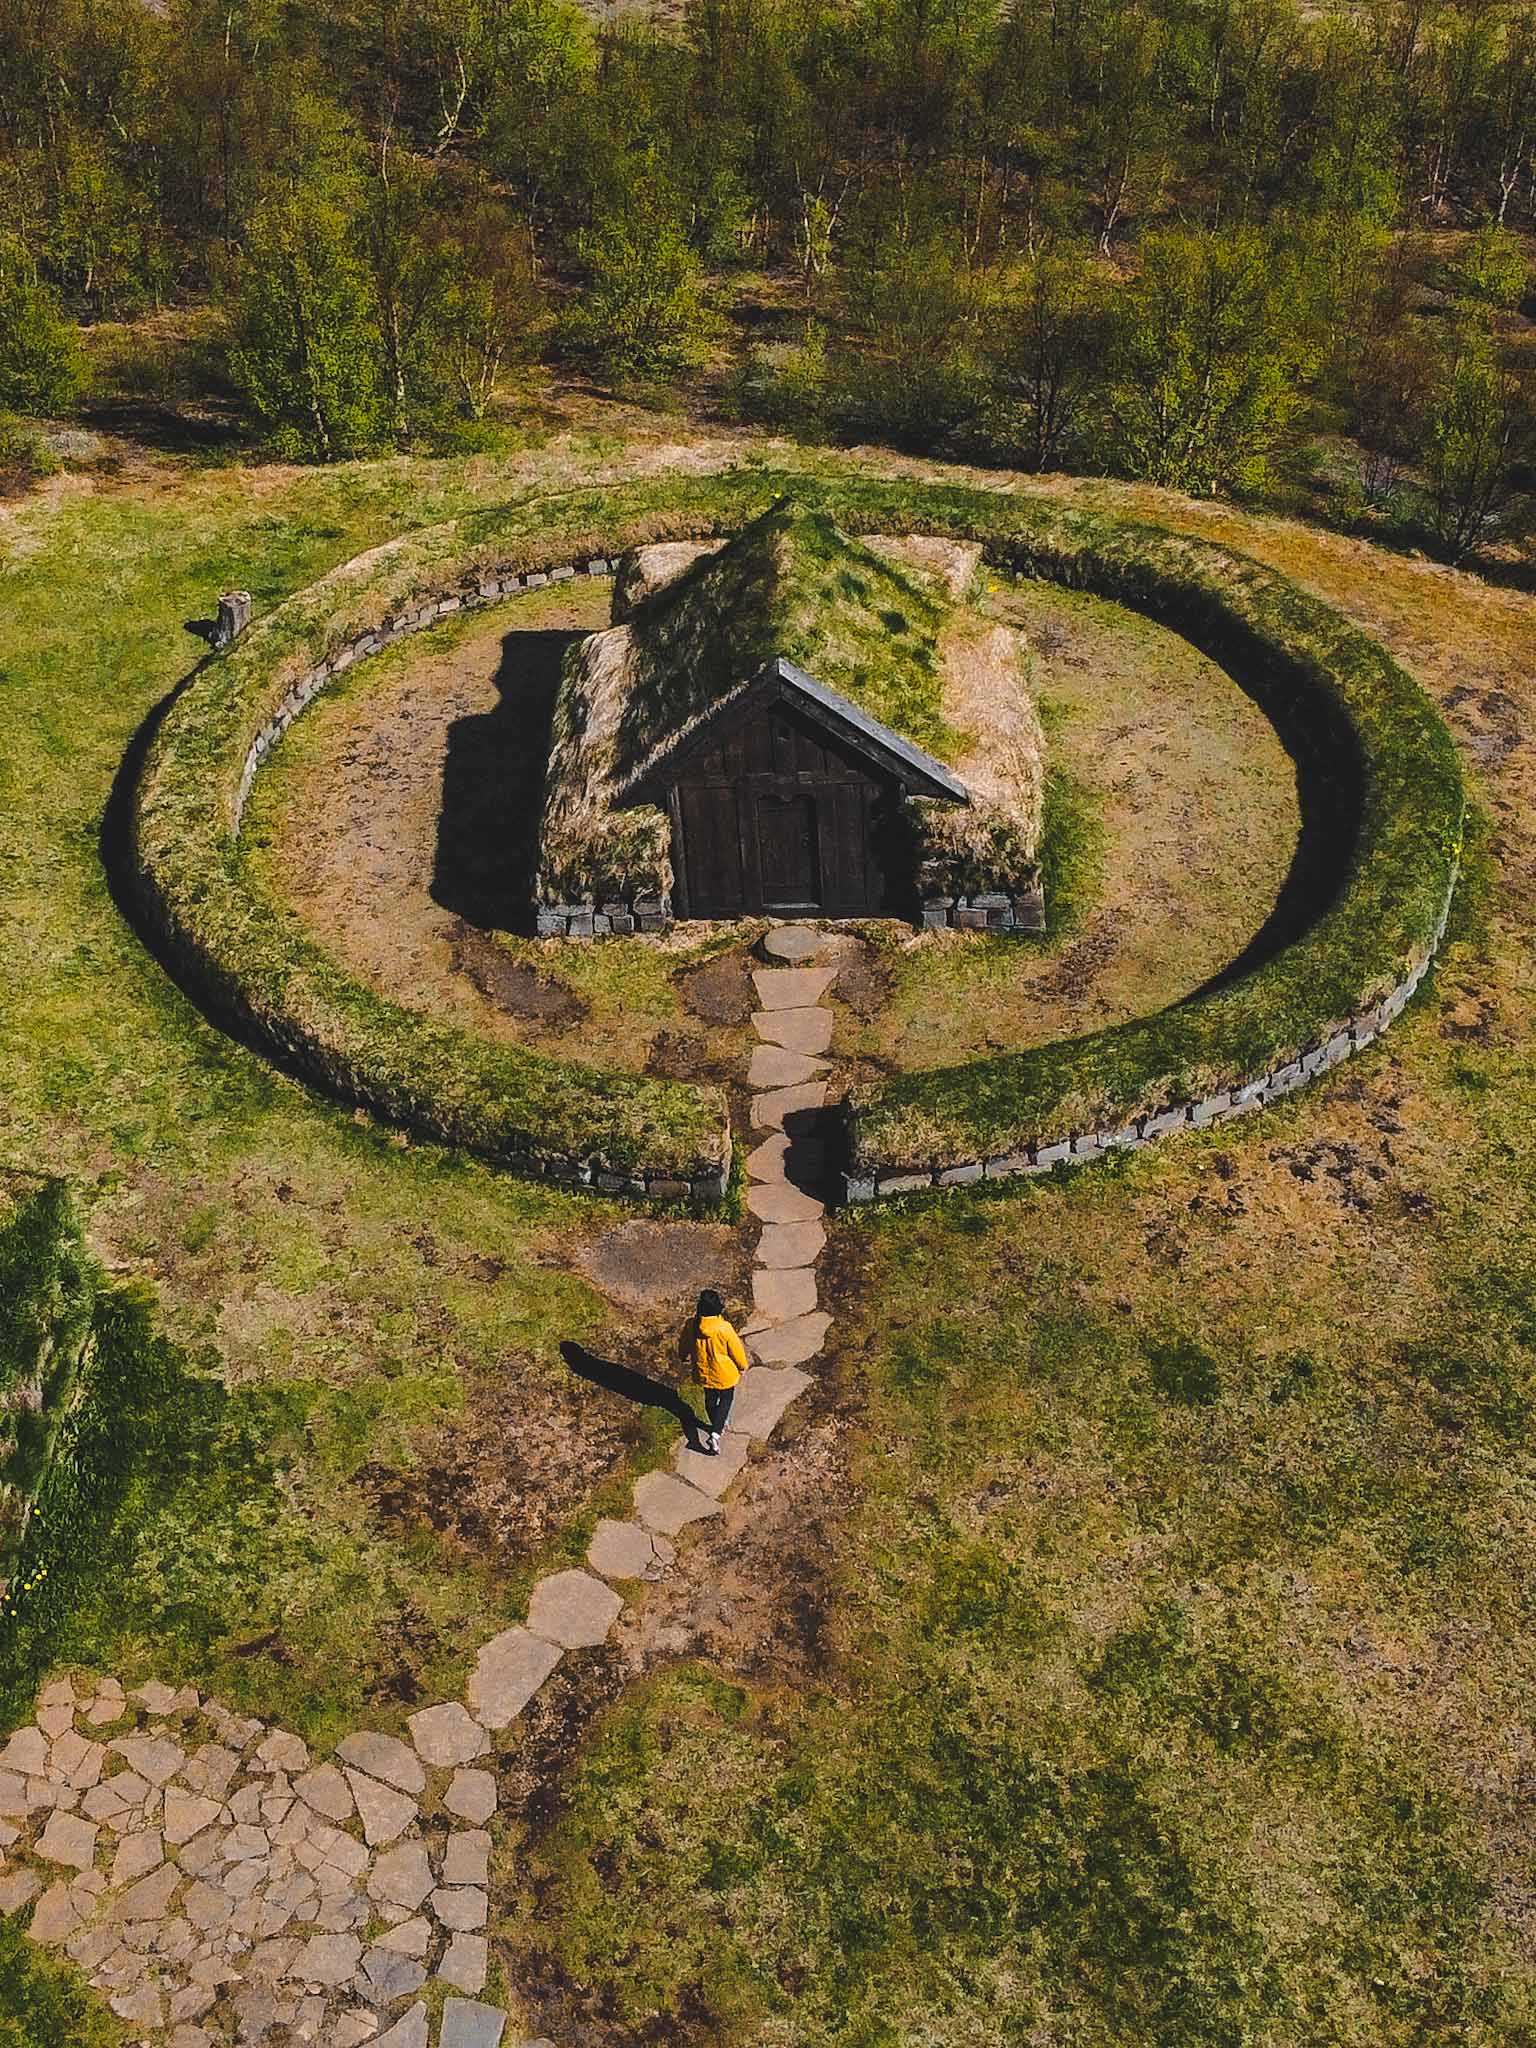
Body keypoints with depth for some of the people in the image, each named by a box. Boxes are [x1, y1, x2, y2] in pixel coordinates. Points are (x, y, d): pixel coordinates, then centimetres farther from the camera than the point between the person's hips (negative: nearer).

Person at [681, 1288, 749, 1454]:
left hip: (703, 1372, 4)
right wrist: (742, 1366, 3)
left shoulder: (692, 1326, -20)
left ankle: (717, 1426, 47)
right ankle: (716, 1433, 3)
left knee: (710, 1400, 27)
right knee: (725, 1401, 17)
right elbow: (736, 1349, -17)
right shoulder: (724, 1328, -31)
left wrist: (684, 1356, 24)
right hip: (725, 1374, -4)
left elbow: (685, 1345, 0)